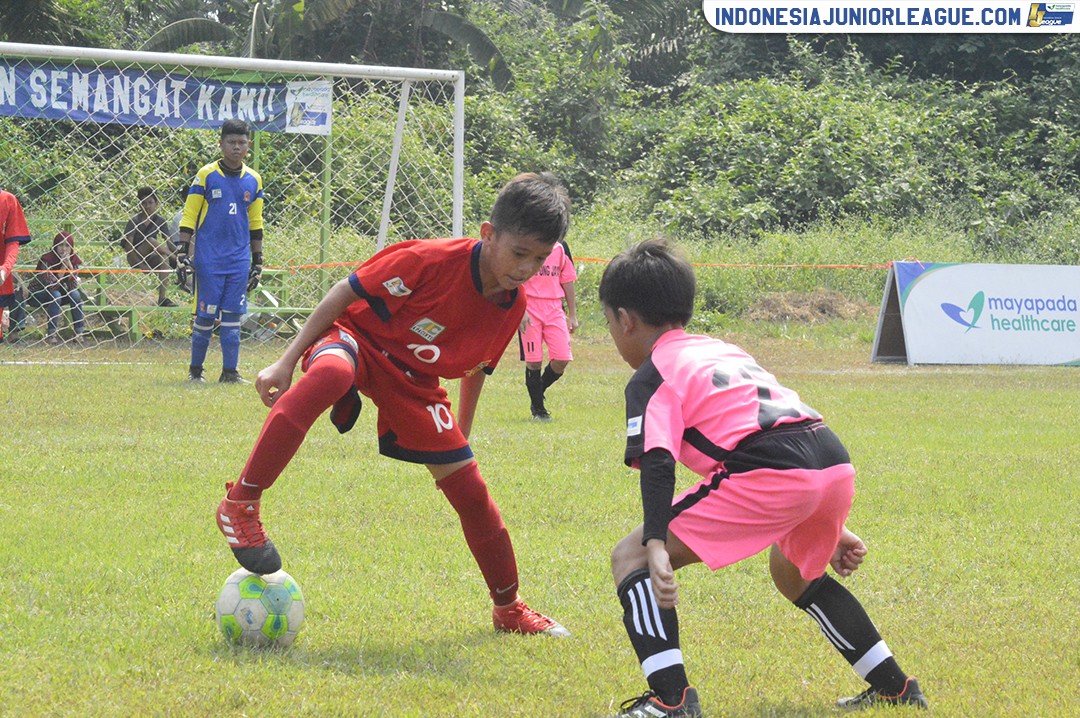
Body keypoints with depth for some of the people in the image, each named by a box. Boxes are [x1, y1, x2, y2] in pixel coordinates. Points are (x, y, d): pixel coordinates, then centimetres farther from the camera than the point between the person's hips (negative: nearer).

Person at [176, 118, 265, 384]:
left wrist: (257, 263, 17)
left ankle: (230, 371, 5)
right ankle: (195, 370, 11)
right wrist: (182, 256, -7)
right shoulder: (206, 175, -2)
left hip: (239, 260, 3)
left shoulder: (253, 180, 9)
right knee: (206, 315, -2)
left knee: (233, 315, 1)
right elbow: (189, 217, -1)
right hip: (209, 259, -3)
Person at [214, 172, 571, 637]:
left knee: (469, 488, 1)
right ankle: (240, 505, -36)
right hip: (357, 339, -6)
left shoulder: (513, 307, -6)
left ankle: (508, 608, 23)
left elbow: (476, 369, 14)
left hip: (411, 381, 6)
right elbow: (347, 293, -16)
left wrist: (460, 439, 23)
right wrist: (287, 361, -16)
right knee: (330, 373, -43)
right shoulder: (432, 260, -27)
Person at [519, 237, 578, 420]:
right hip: (530, 309, -4)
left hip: (555, 309, 4)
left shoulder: (561, 248, 11)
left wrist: (572, 315, 13)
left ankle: (539, 390, 18)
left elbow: (567, 282, 16)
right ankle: (538, 409, 10)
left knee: (562, 360, -8)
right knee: (533, 362, -3)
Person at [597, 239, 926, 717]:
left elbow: (657, 463, -7)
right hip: (835, 461, 8)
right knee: (793, 569, 38)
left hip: (769, 475, -8)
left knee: (629, 557, 0)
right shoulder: (727, 351, 35)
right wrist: (829, 530, 39)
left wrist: (657, 546, -20)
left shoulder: (652, 376, 11)